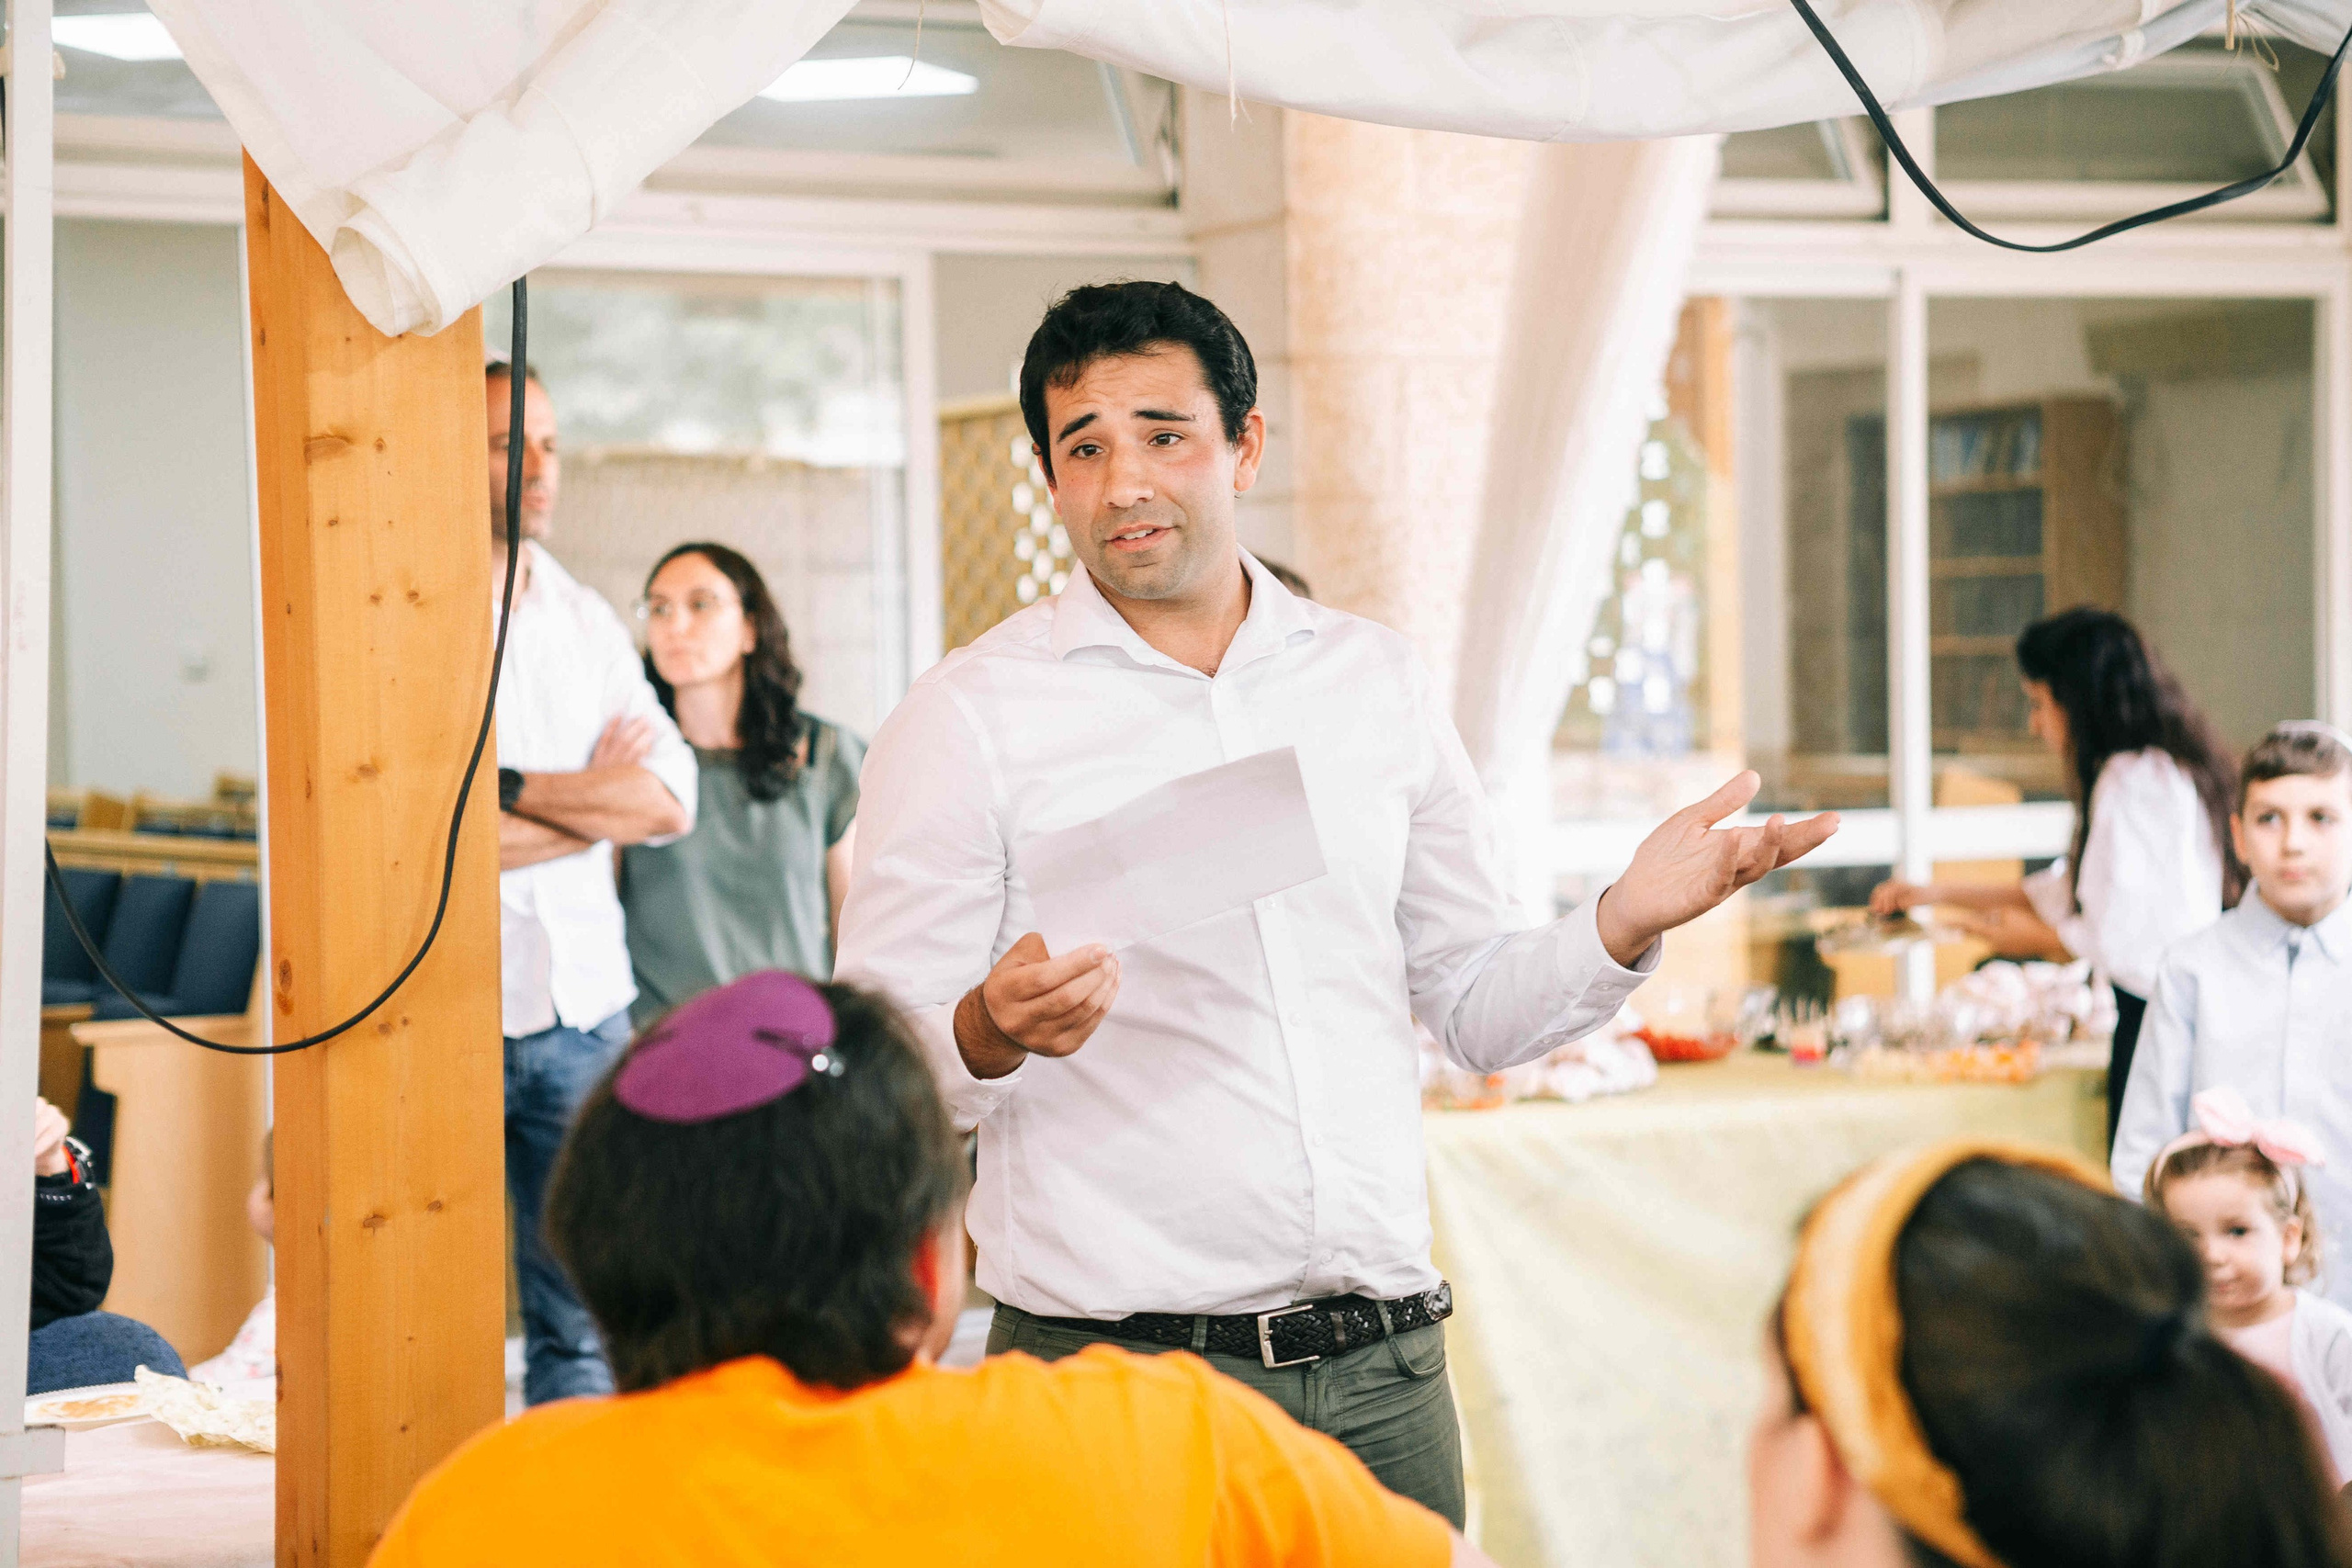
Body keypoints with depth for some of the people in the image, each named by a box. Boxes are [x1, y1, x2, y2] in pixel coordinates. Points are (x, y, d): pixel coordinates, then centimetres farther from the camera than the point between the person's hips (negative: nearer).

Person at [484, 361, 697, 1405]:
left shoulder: (586, 624, 15)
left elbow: (668, 800, 4)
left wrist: (515, 788, -8)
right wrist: (591, 795, -5)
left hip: (583, 1002, 5)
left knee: (585, 1313, 7)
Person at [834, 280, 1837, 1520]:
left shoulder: (1378, 683, 9)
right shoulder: (967, 719, -3)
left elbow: (1473, 1008, 14)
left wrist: (1624, 925, -3)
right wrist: (993, 1036, -26)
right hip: (1112, 1372, -3)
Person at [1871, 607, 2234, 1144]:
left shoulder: (2133, 781, -14)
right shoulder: (2166, 767, 16)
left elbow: (2118, 938, -16)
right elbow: (2074, 888, 26)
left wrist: (2026, 937, 2)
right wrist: (1940, 894, 27)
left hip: (2153, 1015, -9)